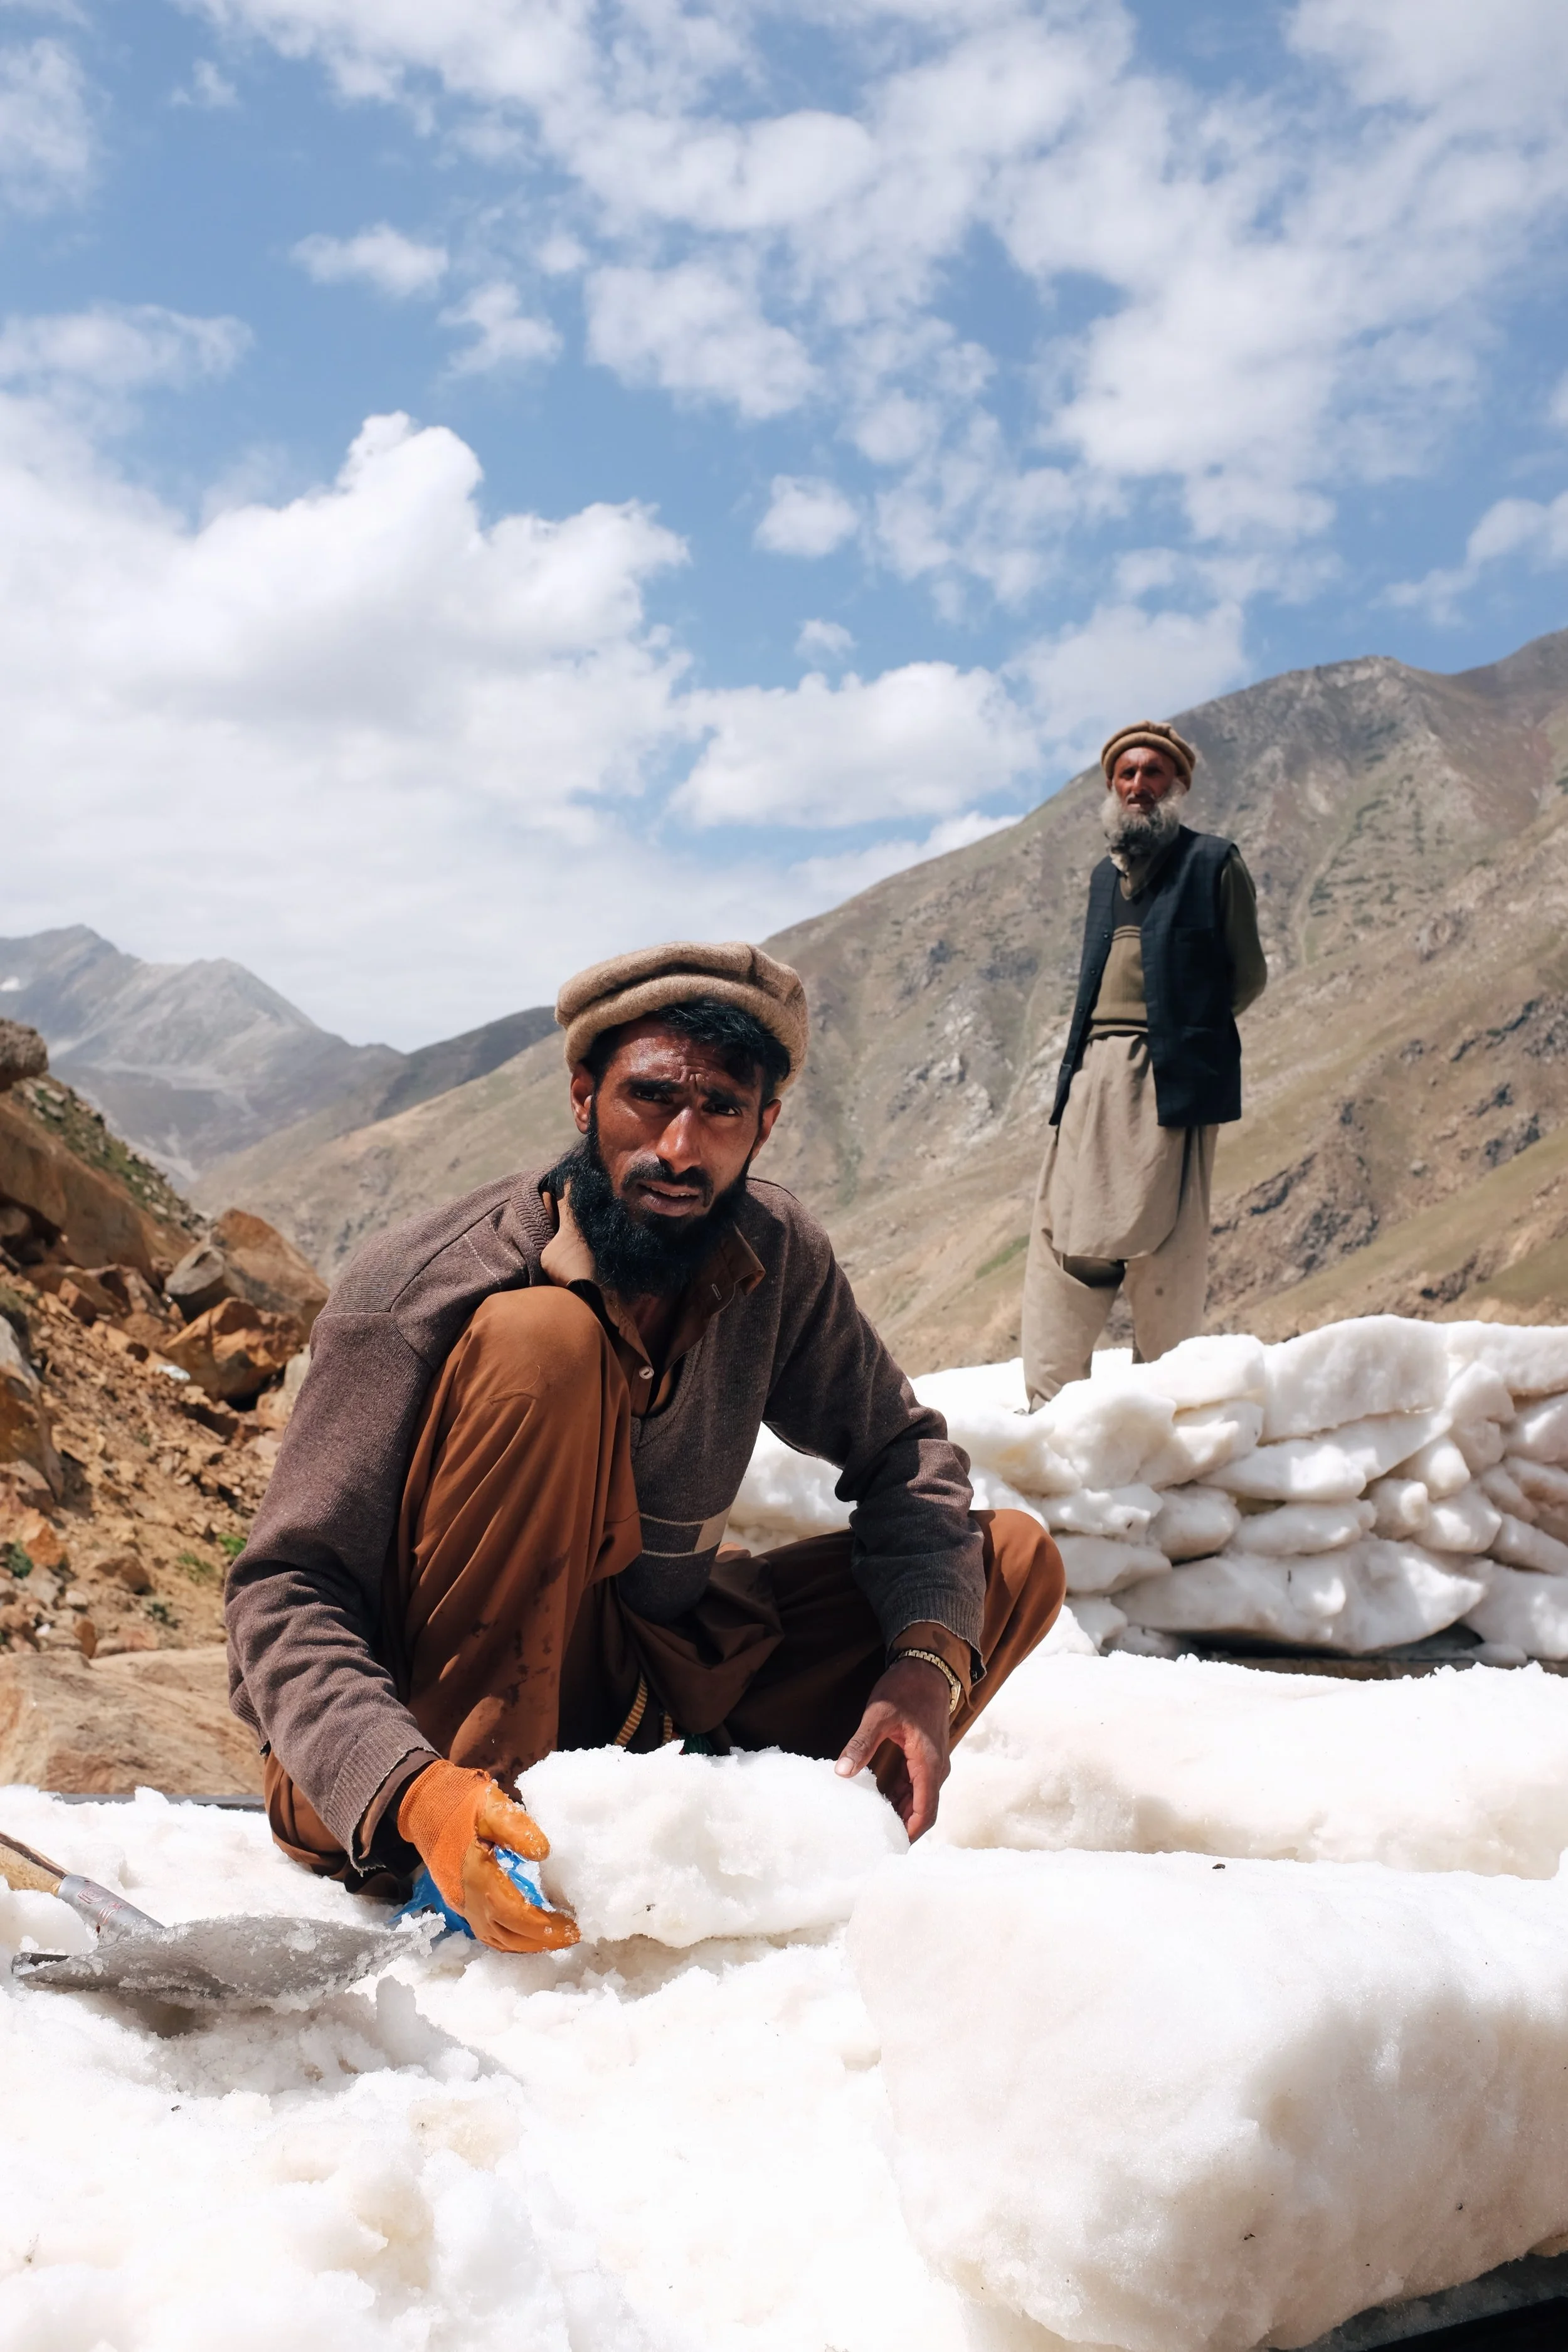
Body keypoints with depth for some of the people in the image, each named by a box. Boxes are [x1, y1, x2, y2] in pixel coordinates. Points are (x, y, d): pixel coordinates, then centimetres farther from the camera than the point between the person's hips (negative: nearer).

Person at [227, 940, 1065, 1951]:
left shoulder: (777, 1258, -8)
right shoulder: (419, 1299, -22)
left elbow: (901, 1452, 3)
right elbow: (284, 1597, -23)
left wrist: (929, 1658, -16)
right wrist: (414, 1792, -41)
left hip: (644, 1689, 6)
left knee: (1013, 1558, -2)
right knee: (542, 1341, -29)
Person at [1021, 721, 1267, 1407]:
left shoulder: (1214, 863, 6)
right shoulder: (1104, 875, 23)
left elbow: (1249, 976, 7)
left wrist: (1192, 1026, 2)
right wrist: (1081, 1053, 13)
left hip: (1170, 1074, -5)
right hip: (1092, 1072, 5)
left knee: (1161, 1245, -6)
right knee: (1063, 1235, -1)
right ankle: (1051, 1404, 3)